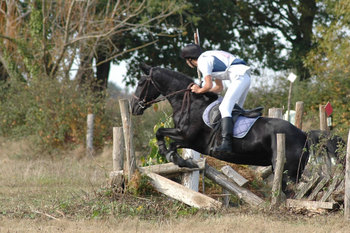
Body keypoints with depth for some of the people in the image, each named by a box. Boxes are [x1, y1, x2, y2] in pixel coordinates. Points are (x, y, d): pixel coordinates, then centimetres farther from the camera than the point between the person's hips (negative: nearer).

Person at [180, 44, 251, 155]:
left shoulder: (202, 61, -2)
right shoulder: (210, 58, 30)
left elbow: (209, 85, -11)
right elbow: (219, 87, 31)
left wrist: (199, 90, 9)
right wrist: (201, 90, 22)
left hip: (239, 76, -11)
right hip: (246, 77, 11)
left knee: (225, 108, -21)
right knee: (235, 110, 18)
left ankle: (226, 143, -37)